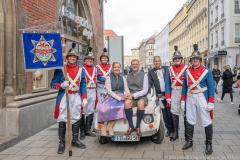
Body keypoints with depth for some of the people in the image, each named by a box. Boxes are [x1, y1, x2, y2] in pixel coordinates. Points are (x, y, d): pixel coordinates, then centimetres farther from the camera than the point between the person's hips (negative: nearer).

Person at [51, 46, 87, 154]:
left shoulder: (81, 70, 9)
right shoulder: (60, 69, 0)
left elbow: (83, 85, 11)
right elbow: (53, 83, -1)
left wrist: (84, 98, 3)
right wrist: (61, 85, -21)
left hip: (77, 97, 3)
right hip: (64, 97, -3)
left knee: (76, 119, 9)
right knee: (62, 120, -2)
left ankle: (75, 140, 23)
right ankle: (61, 143, 9)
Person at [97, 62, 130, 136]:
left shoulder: (123, 78, 15)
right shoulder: (108, 78, 3)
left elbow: (126, 89, 10)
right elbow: (109, 91, -6)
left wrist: (127, 94, -14)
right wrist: (119, 98, -16)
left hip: (121, 98, 2)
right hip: (111, 97, -2)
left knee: (120, 107, -31)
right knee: (107, 108, -33)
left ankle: (110, 126, -20)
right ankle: (104, 126, -17)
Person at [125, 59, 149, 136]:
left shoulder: (144, 75, 4)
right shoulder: (128, 76, 16)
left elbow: (145, 90, -3)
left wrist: (133, 95, -13)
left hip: (141, 96, -2)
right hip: (131, 96, 2)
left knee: (140, 103, -37)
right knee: (127, 102, -33)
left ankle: (138, 126, -21)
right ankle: (131, 126, -23)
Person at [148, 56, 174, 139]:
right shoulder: (151, 72, 7)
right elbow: (150, 84, 2)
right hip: (160, 95, 1)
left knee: (170, 113, 1)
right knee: (165, 114, 8)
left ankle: (172, 130, 15)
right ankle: (168, 129, 22)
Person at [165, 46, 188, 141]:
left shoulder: (186, 68, -4)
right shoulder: (170, 69, 7)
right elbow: (167, 83, 7)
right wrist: (168, 97, 2)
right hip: (174, 92, 3)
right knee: (174, 113, 6)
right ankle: (175, 133, 17)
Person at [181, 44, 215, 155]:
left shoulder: (206, 72, -4)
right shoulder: (187, 72, 7)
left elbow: (211, 88, -5)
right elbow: (184, 87, 11)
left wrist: (211, 103, -11)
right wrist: (182, 101, 7)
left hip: (202, 98, -4)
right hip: (190, 98, 4)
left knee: (207, 121, 1)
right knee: (189, 121, 10)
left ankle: (209, 144, 14)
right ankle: (189, 141, 23)